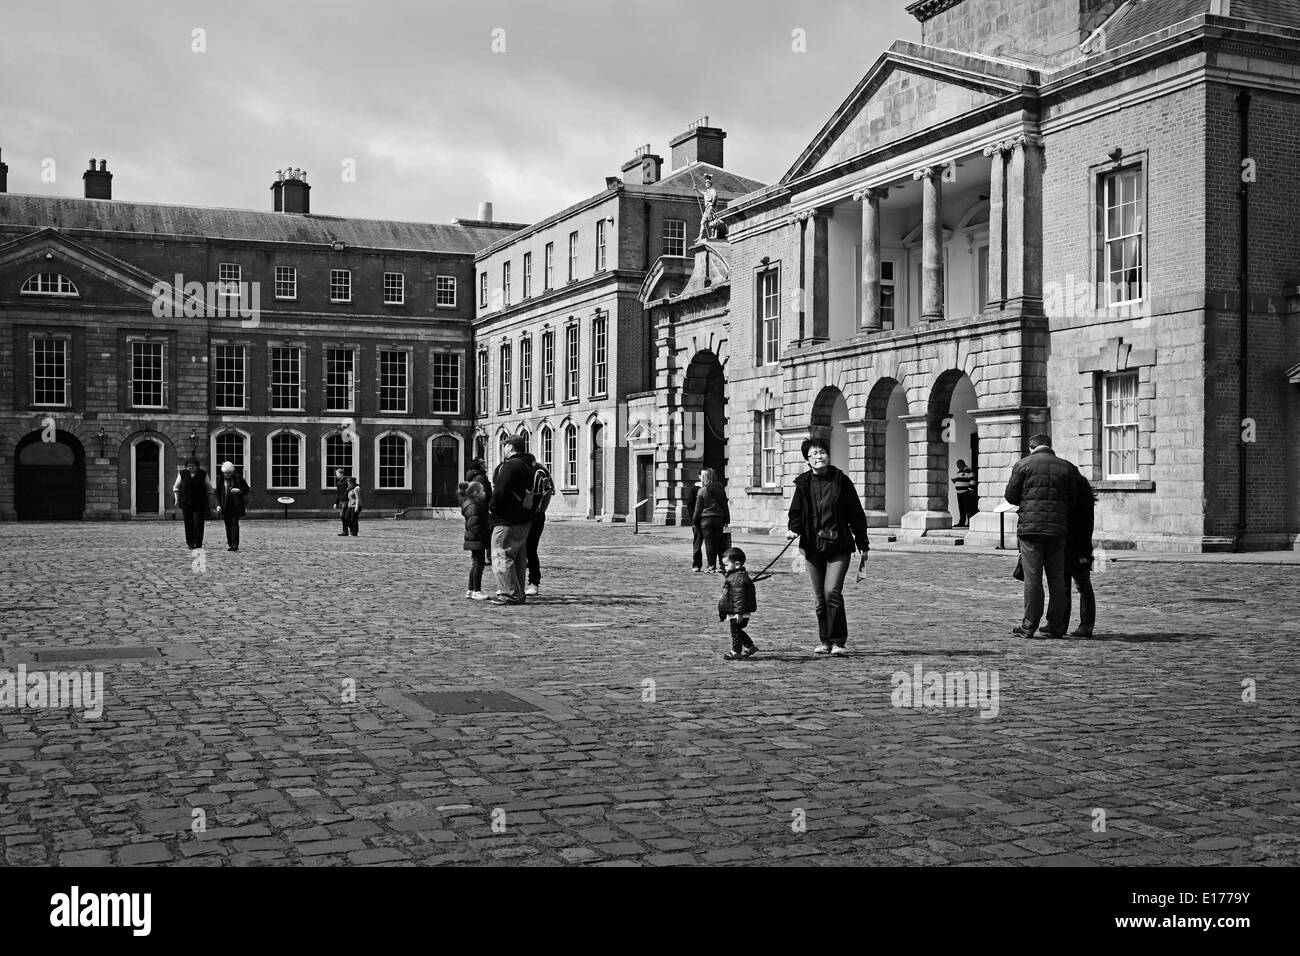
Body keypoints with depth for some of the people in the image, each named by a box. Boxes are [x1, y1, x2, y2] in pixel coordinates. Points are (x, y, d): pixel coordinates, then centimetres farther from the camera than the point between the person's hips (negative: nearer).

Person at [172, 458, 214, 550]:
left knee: (198, 524, -8)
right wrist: (177, 499, 6)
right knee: (188, 524, 2)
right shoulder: (182, 474, 4)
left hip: (200, 504, -1)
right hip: (186, 503, 1)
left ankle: (198, 543, -5)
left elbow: (209, 489, 9)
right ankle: (189, 543, 11)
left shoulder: (203, 474, 1)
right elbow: (176, 488, 14)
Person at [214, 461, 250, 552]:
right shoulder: (220, 479, 6)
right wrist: (218, 505, -1)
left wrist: (239, 490, -13)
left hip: (236, 505, -3)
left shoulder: (238, 478, 0)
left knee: (234, 523, -11)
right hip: (225, 506, 3)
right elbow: (218, 493, 9)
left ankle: (235, 544, -15)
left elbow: (246, 489, 6)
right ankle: (229, 544, 10)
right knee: (228, 525, 5)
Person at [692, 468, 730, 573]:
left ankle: (712, 567, 0)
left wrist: (694, 521, 8)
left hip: (706, 520, -3)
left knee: (709, 544, 1)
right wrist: (727, 520, 16)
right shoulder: (720, 489, 3)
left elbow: (698, 509, -3)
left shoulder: (702, 491, -7)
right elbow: (725, 506, 8)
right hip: (718, 519, 3)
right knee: (719, 543, 9)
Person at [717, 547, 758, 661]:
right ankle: (750, 646, 28)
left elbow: (739, 597, -26)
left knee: (736, 631, -1)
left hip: (738, 614, -11)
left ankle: (736, 652, 8)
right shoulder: (734, 576, 13)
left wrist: (739, 612, -27)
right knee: (737, 630, 20)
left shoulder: (738, 578, -22)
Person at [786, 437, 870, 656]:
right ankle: (825, 642, 20)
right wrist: (794, 529, -11)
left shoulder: (841, 480, -2)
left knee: (832, 592, -16)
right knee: (819, 598, 8)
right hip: (813, 547, 3)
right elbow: (796, 512, 11)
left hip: (839, 547, -3)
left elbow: (856, 513, 3)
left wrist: (862, 544, 5)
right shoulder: (803, 483, 4)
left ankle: (838, 642, -7)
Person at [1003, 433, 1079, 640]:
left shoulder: (1023, 465, 1)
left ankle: (1029, 626, 0)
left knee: (1032, 578, -1)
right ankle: (1056, 627, 11)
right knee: (1057, 578, 9)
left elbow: (1010, 496, 2)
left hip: (1030, 526, -2)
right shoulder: (1067, 468, 10)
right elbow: (1073, 501, 11)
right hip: (1058, 529, 3)